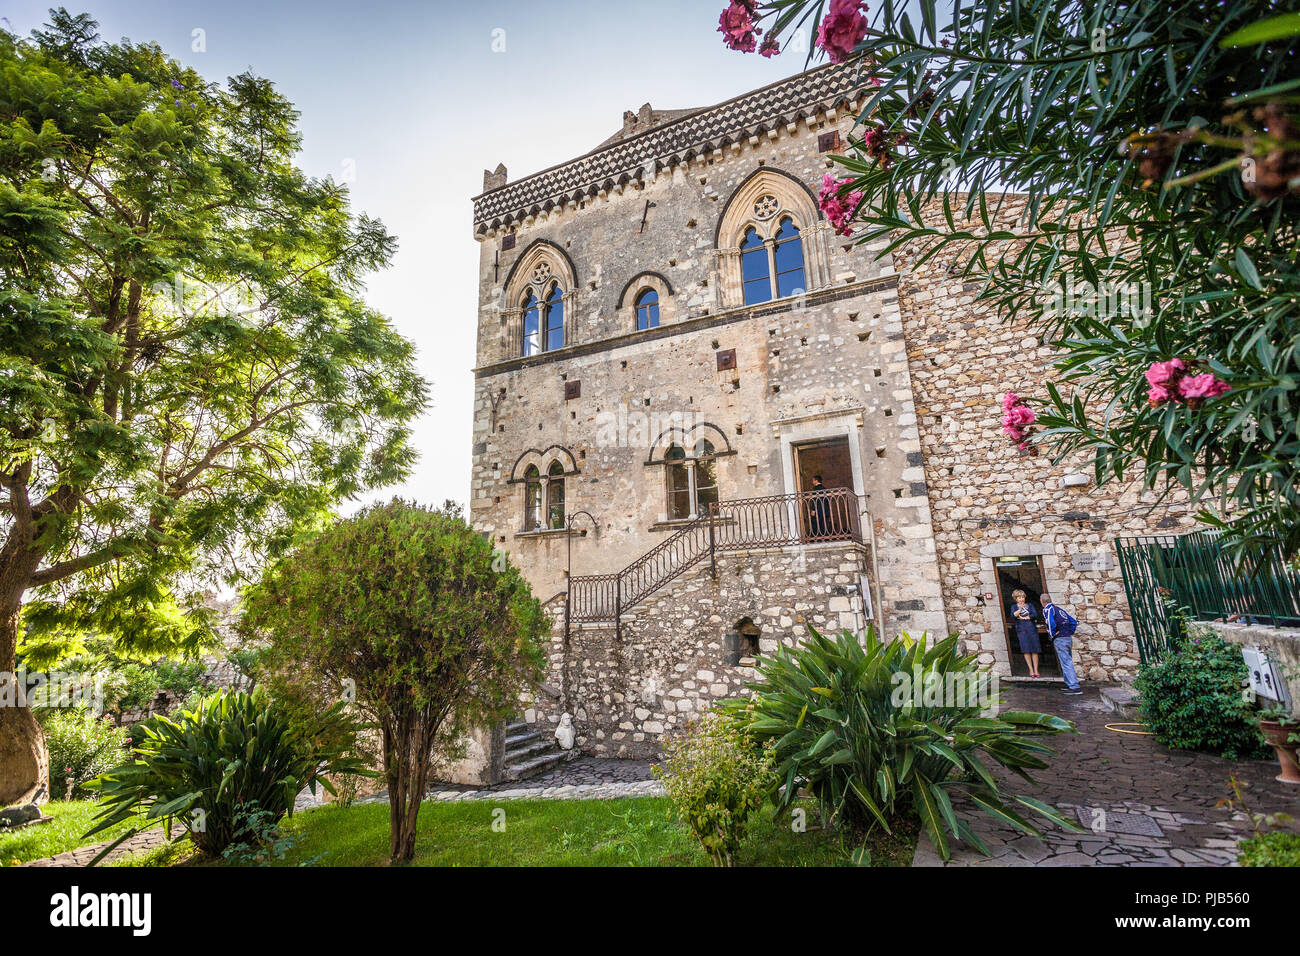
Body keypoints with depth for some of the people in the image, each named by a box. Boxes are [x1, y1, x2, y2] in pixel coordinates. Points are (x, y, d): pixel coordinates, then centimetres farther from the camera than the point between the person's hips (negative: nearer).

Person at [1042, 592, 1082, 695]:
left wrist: (1052, 635, -9)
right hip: (1069, 638, 8)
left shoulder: (1047, 609, -7)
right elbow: (1074, 622, 19)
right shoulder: (1060, 609, 18)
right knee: (1067, 662, 16)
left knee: (1066, 663, -8)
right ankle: (1069, 684, 22)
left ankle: (1075, 687, -10)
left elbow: (1051, 623, -22)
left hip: (1059, 640, -8)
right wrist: (1070, 633, 19)